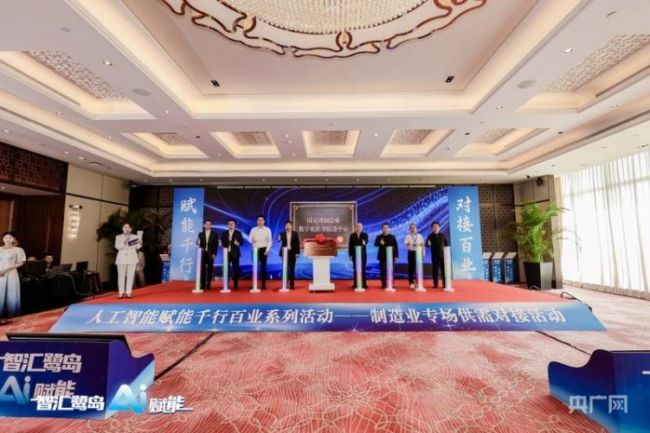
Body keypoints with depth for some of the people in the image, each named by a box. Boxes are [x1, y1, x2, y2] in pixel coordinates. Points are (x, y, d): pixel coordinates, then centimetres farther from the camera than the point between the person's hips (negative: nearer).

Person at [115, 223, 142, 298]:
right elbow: (117, 247, -3)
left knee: (130, 276, -2)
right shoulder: (118, 237, 11)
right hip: (122, 259, 0)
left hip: (132, 258, 1)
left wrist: (139, 243, -18)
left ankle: (128, 292, 0)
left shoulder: (134, 237, 12)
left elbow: (137, 247, 4)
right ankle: (121, 293, 1)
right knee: (121, 276, -2)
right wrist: (124, 243, -21)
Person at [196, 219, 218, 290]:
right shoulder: (201, 234, 11)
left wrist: (214, 254, -8)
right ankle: (202, 285, 4)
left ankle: (208, 285, 5)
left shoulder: (214, 234, 6)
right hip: (203, 254, 1)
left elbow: (216, 245, 1)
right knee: (202, 269, -1)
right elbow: (199, 243, 7)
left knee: (210, 269, 0)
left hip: (211, 254, -1)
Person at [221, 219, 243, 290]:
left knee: (235, 268, -1)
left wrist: (238, 243, -23)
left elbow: (242, 242, -2)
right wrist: (224, 247, -7)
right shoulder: (224, 233, 12)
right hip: (227, 253, 2)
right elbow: (222, 242, 10)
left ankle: (235, 285, 5)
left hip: (235, 253, -2)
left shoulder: (238, 233, 4)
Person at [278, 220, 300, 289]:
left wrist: (297, 252, -6)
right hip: (285, 252, 0)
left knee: (292, 268, 4)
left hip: (292, 252, 0)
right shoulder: (282, 234, 4)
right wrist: (279, 239, -24)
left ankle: (292, 284, 10)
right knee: (285, 268, 2)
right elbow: (281, 243, -3)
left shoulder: (295, 233, 2)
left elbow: (298, 243, 1)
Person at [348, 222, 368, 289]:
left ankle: (364, 284, 8)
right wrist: (350, 254, -4)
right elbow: (350, 245, 2)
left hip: (363, 254, 0)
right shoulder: (352, 235, 4)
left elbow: (366, 241, -18)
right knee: (355, 269, 3)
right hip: (355, 255, 0)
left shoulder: (365, 235, 3)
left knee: (363, 269, 3)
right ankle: (355, 284, 8)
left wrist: (364, 242, -43)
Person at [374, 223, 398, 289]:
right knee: (382, 270, 0)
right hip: (382, 256, 0)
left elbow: (396, 246, 5)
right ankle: (383, 284, 8)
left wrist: (396, 255, -2)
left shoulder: (392, 237, 7)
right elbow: (375, 244, -11)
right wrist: (380, 243, -33)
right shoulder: (379, 237, 5)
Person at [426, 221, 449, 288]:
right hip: (434, 256, -1)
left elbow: (447, 244, 9)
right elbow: (427, 244, -7)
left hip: (442, 255, 1)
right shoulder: (430, 236, 2)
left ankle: (445, 284, 8)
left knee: (444, 270, 1)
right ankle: (435, 284, 9)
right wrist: (428, 244, -30)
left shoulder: (443, 235, 5)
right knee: (434, 270, 1)